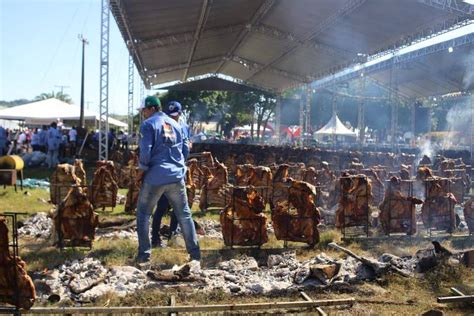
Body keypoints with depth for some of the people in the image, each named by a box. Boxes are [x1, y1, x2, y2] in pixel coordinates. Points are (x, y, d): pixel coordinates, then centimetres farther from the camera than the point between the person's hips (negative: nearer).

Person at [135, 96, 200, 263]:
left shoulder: (148, 124, -3)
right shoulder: (175, 124, 15)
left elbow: (145, 150, -13)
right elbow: (185, 149, 15)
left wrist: (142, 168, 2)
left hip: (155, 176, -4)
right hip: (177, 175, 5)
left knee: (143, 213, 11)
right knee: (184, 214, 12)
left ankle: (144, 253, 9)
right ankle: (195, 252, 13)